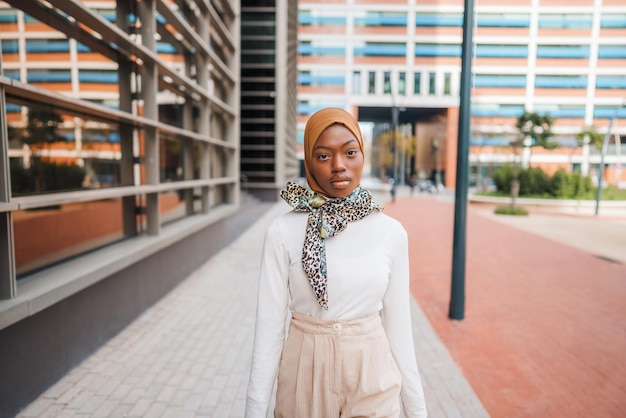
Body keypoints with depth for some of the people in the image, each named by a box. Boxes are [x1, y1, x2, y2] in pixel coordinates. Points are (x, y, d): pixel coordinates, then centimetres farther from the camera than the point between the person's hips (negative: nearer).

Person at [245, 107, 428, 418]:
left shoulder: (391, 233, -7)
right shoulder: (283, 232, -13)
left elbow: (398, 325, -1)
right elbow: (270, 325, -9)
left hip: (373, 379, 1)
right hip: (305, 378, 0)